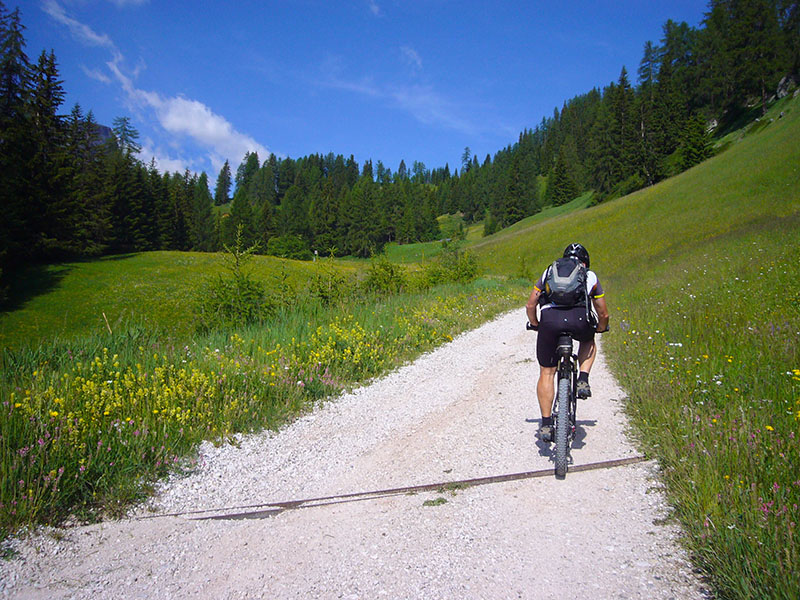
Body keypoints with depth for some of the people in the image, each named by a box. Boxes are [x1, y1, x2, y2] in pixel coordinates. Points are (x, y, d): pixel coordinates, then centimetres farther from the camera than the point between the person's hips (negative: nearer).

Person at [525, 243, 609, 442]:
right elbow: (603, 314, 30)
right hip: (579, 319, 0)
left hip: (549, 319, 0)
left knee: (546, 373, 13)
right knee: (588, 342, 36)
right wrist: (600, 329, 50)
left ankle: (546, 424, 10)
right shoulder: (590, 276, 28)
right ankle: (583, 380, 16)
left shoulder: (549, 272, 30)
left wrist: (535, 325, 43)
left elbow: (530, 306, 26)